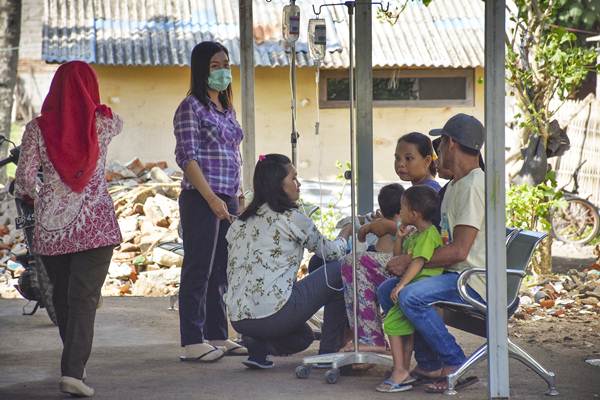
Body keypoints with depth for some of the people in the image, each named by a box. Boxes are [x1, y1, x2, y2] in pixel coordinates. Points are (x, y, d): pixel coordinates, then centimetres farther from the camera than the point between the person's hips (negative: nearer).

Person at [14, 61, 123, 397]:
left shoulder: (38, 128, -3)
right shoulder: (103, 124, -2)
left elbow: (24, 175, -5)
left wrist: (32, 194, 17)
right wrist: (90, 108, 40)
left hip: (51, 226, 2)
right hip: (95, 224, -2)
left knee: (62, 297, 17)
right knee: (85, 298, -4)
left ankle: (75, 362, 30)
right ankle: (73, 370, -16)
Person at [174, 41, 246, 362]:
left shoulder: (226, 109, 18)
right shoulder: (191, 107, -6)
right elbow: (187, 157, -14)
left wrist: (238, 196, 15)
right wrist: (212, 199, -20)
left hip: (227, 200, 8)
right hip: (200, 199, -8)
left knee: (220, 272, 11)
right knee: (198, 270, -6)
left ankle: (217, 336, 17)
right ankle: (193, 343, -4)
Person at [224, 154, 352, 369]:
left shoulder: (240, 223, 16)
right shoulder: (291, 219, -3)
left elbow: (232, 273, 17)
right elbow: (330, 252, 11)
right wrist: (344, 235, 33)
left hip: (239, 320, 8)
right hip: (273, 313, -8)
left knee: (303, 336, 35)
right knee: (338, 272, 9)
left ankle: (259, 345, 5)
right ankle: (329, 350, 10)